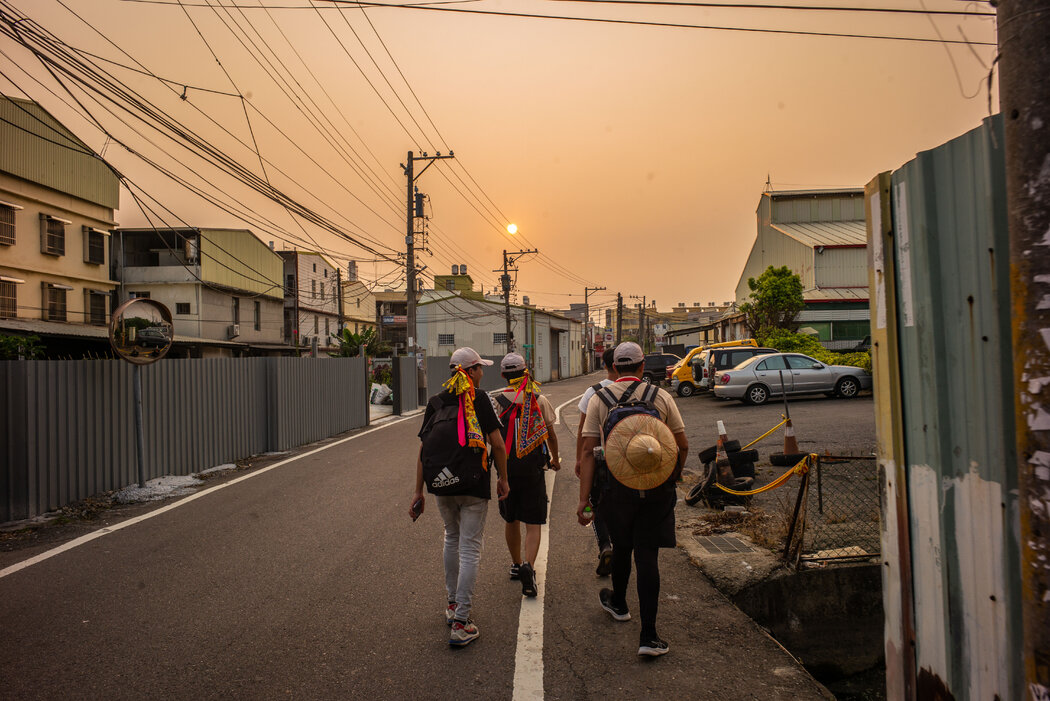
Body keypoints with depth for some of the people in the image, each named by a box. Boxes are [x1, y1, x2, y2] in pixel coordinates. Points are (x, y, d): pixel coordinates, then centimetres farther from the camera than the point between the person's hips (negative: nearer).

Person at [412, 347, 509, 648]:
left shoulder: (435, 401, 7)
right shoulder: (478, 398, -5)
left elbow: (423, 449, 5)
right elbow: (497, 444, -7)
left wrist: (418, 491, 9)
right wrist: (503, 479, 5)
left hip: (441, 485, 5)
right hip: (474, 486, -4)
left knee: (452, 539, 25)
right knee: (470, 549, 1)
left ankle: (453, 604, 35)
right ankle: (460, 624, 2)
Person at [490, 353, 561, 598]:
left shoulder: (496, 400, -3)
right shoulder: (539, 399, -1)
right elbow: (551, 434, 6)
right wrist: (555, 460, 22)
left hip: (506, 469, 1)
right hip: (533, 469, -1)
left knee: (511, 520, 18)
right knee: (533, 524, 3)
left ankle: (516, 565, 33)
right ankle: (528, 567, -16)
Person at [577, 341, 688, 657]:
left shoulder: (598, 399, 0)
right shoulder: (661, 396, 1)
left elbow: (589, 452, -4)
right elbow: (682, 445, 5)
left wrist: (584, 498, -3)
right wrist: (674, 474, 23)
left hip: (617, 486, 1)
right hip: (656, 488, 0)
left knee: (621, 547, 21)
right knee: (647, 555, 3)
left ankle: (618, 603, 46)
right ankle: (648, 635, 3)